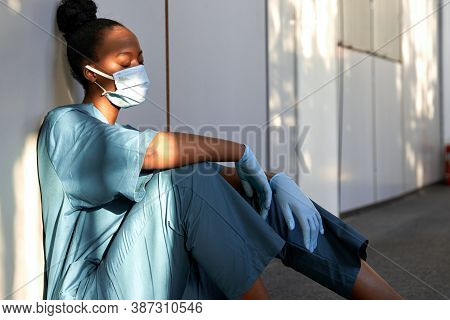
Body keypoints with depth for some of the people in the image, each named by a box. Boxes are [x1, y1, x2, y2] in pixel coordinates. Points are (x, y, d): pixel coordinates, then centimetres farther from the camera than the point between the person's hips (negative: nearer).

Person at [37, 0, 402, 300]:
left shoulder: (130, 136, 20)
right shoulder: (64, 125, -4)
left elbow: (217, 176, 7)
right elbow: (152, 151, -24)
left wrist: (277, 180, -10)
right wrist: (238, 150, -16)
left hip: (165, 285, 7)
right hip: (98, 293, -7)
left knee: (267, 195, -5)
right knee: (183, 178, -28)